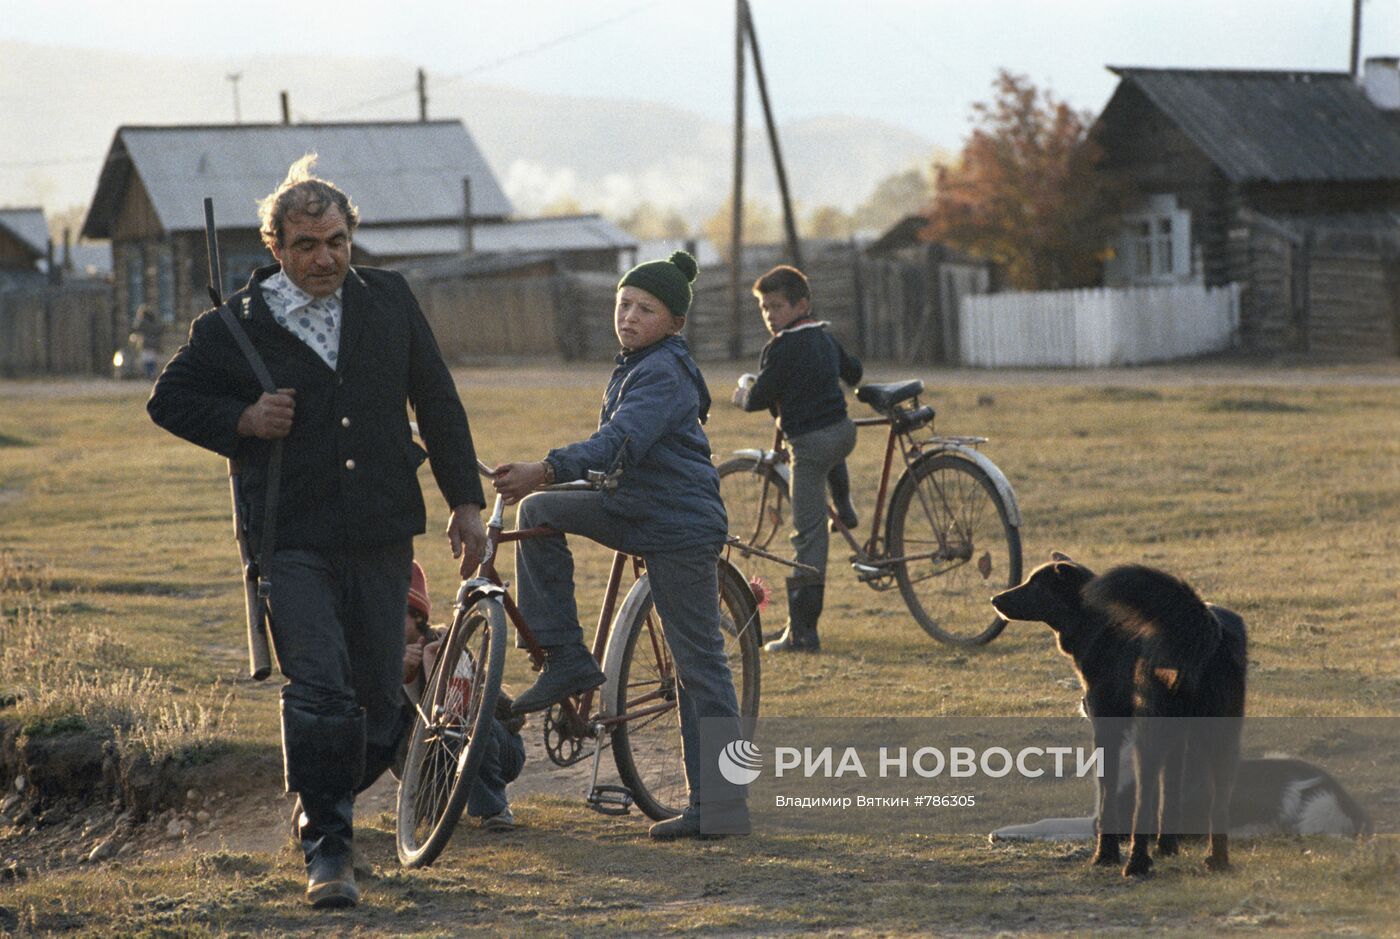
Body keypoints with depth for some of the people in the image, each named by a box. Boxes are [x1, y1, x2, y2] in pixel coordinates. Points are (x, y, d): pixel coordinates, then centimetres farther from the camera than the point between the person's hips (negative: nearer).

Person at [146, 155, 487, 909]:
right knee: (319, 690, -18)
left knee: (379, 703, 6)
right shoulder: (235, 327, -1)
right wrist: (243, 422, -8)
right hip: (293, 541, -3)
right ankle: (326, 848, -9)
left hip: (381, 539, 3)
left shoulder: (388, 302, 7)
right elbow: (170, 400, 10)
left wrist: (465, 501, 13)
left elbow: (437, 402, 14)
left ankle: (330, 797, 33)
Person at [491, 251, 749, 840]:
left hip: (682, 527, -9)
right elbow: (614, 443, 28)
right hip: (635, 512, 9)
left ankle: (721, 808, -3)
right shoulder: (634, 366, 14)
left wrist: (545, 471, -43)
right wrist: (541, 484, 25)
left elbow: (622, 440, -32)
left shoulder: (665, 372, -16)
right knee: (540, 512, -3)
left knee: (700, 666, -6)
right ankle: (566, 659, 0)